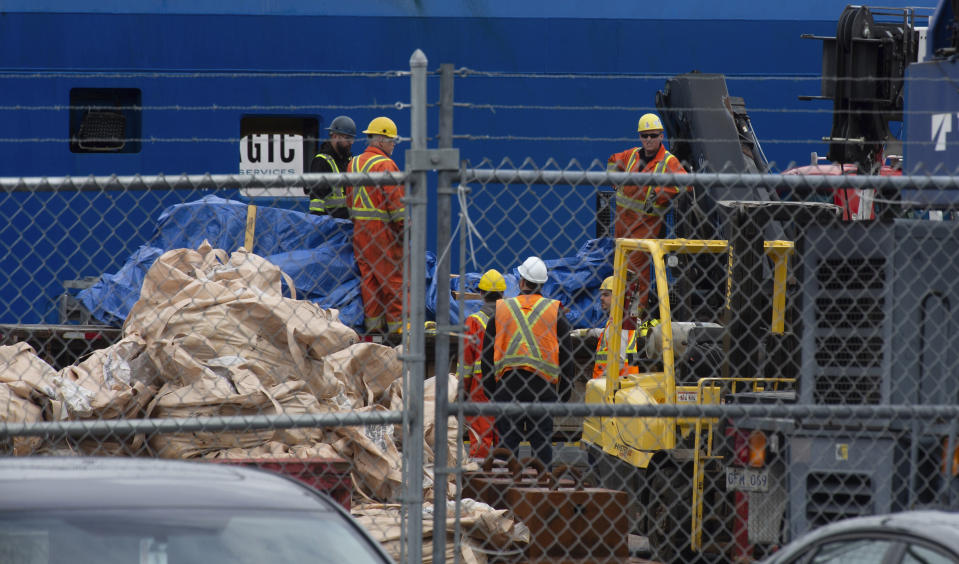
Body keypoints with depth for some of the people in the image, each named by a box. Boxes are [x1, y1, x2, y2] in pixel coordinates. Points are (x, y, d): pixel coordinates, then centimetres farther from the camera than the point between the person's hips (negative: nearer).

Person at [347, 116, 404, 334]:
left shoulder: (354, 163, 12)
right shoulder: (384, 165, -13)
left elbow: (350, 199, 17)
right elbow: (395, 200, -16)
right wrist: (405, 228, -12)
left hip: (360, 229, 8)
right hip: (382, 228, -8)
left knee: (368, 277, 10)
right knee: (394, 277, -4)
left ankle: (373, 320, 11)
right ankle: (397, 322, -5)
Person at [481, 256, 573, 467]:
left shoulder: (501, 310, 6)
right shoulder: (555, 312, 3)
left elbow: (487, 354, 7)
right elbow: (566, 355, 3)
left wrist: (490, 389, 11)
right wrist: (565, 392, 8)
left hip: (507, 384, 1)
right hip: (543, 385, -1)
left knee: (507, 440, 4)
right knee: (542, 442, 2)